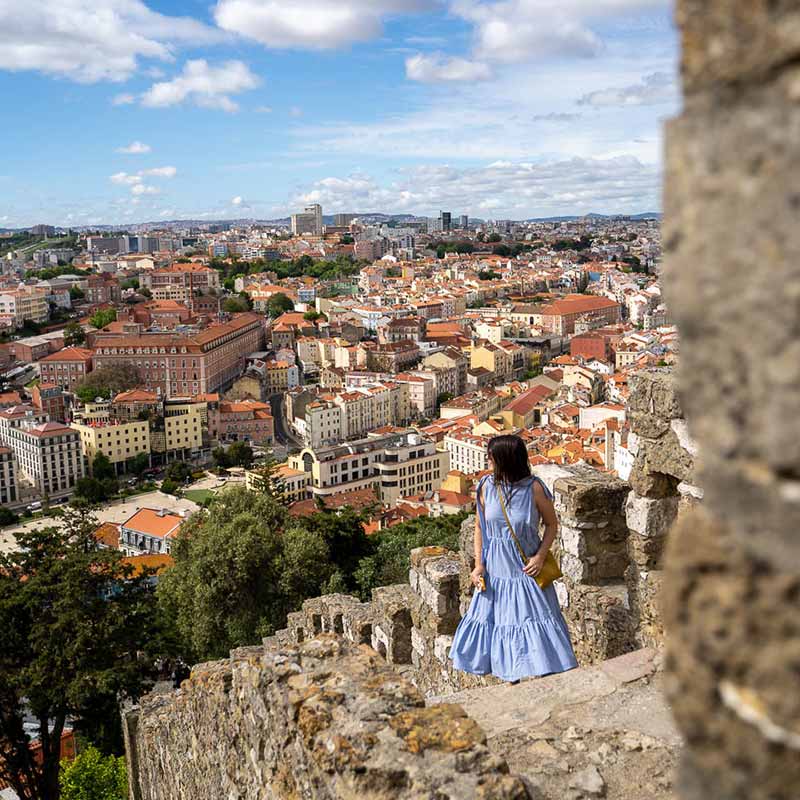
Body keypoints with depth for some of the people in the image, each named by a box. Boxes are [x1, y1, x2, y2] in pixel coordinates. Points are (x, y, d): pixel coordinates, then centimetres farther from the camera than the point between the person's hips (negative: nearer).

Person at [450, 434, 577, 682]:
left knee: (535, 620, 5)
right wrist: (479, 565, -2)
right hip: (495, 569, 3)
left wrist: (540, 556, -14)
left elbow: (552, 524, -3)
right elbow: (479, 527, 3)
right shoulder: (486, 487, -6)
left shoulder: (534, 488, -14)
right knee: (500, 620, 13)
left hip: (525, 569, -3)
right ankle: (511, 680, 32)